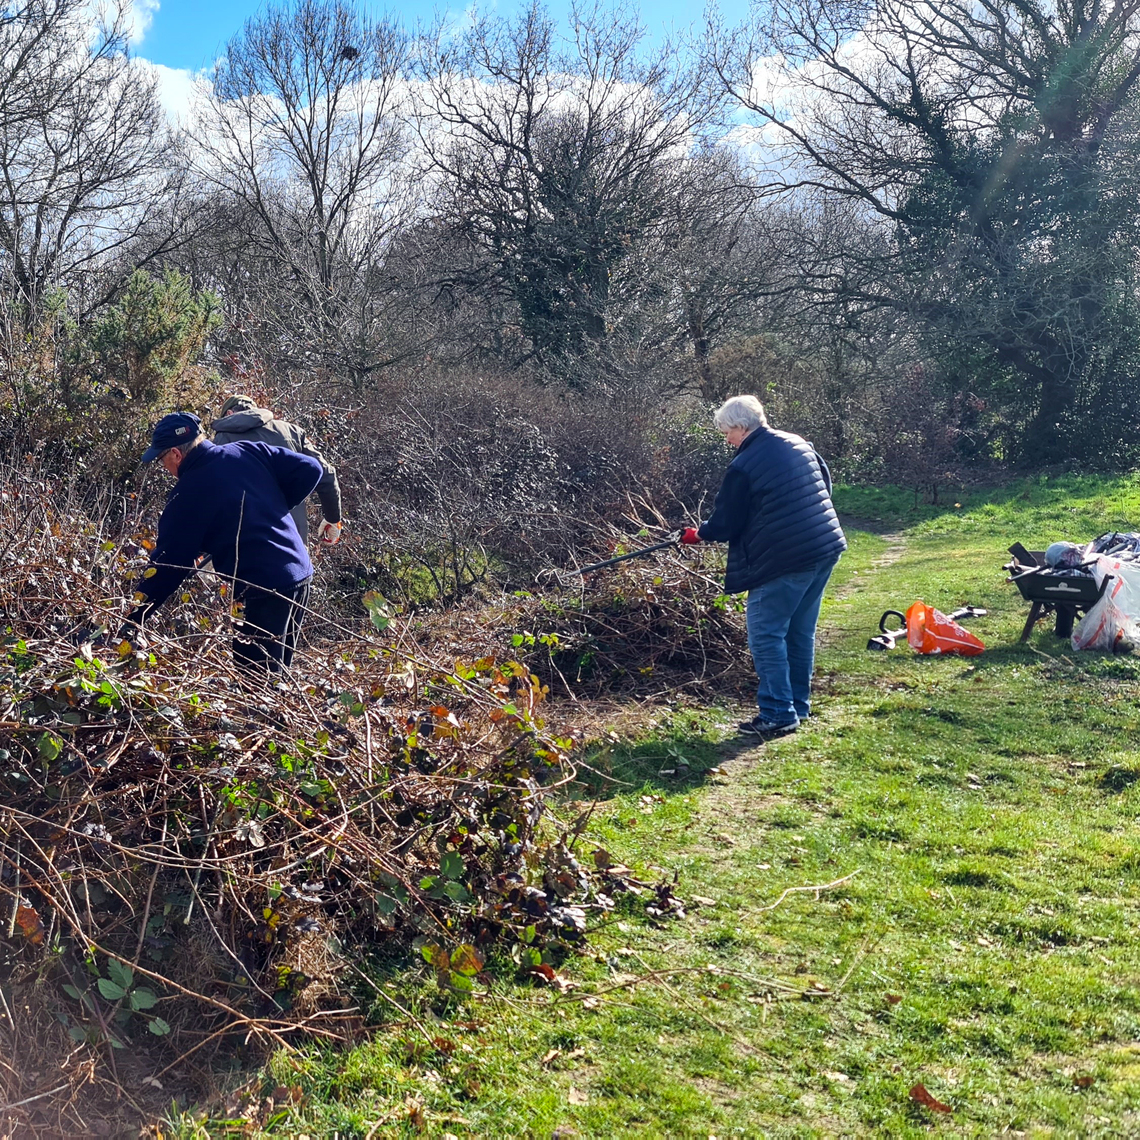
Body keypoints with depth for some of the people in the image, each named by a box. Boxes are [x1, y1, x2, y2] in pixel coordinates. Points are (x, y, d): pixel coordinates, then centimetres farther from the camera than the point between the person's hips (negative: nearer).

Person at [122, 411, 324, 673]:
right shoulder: (251, 453, 5)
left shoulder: (188, 495, -9)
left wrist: (133, 620, 0)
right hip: (300, 572, 8)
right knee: (274, 672, 19)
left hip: (268, 591, -8)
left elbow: (167, 565, -7)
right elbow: (310, 469, 3)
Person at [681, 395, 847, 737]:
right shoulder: (798, 444, 10)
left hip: (784, 560, -8)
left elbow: (724, 525, -6)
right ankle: (799, 706, 25)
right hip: (827, 548, 8)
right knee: (801, 631, 17)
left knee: (766, 635, 1)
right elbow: (825, 485, 22)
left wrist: (697, 534, 14)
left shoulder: (742, 468, -13)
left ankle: (778, 715, 2)